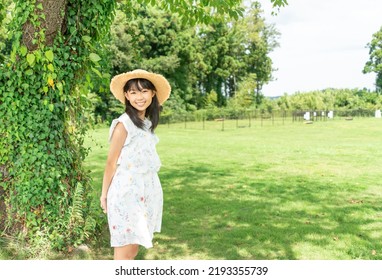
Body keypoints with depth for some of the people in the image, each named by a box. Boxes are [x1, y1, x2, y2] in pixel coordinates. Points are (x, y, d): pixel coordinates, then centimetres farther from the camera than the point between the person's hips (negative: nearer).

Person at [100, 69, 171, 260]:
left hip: (147, 191, 7)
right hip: (126, 191, -7)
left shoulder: (148, 123, 10)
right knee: (125, 246, -1)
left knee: (136, 243, 14)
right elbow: (111, 162, -9)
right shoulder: (123, 124, -13)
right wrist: (104, 194, -5)